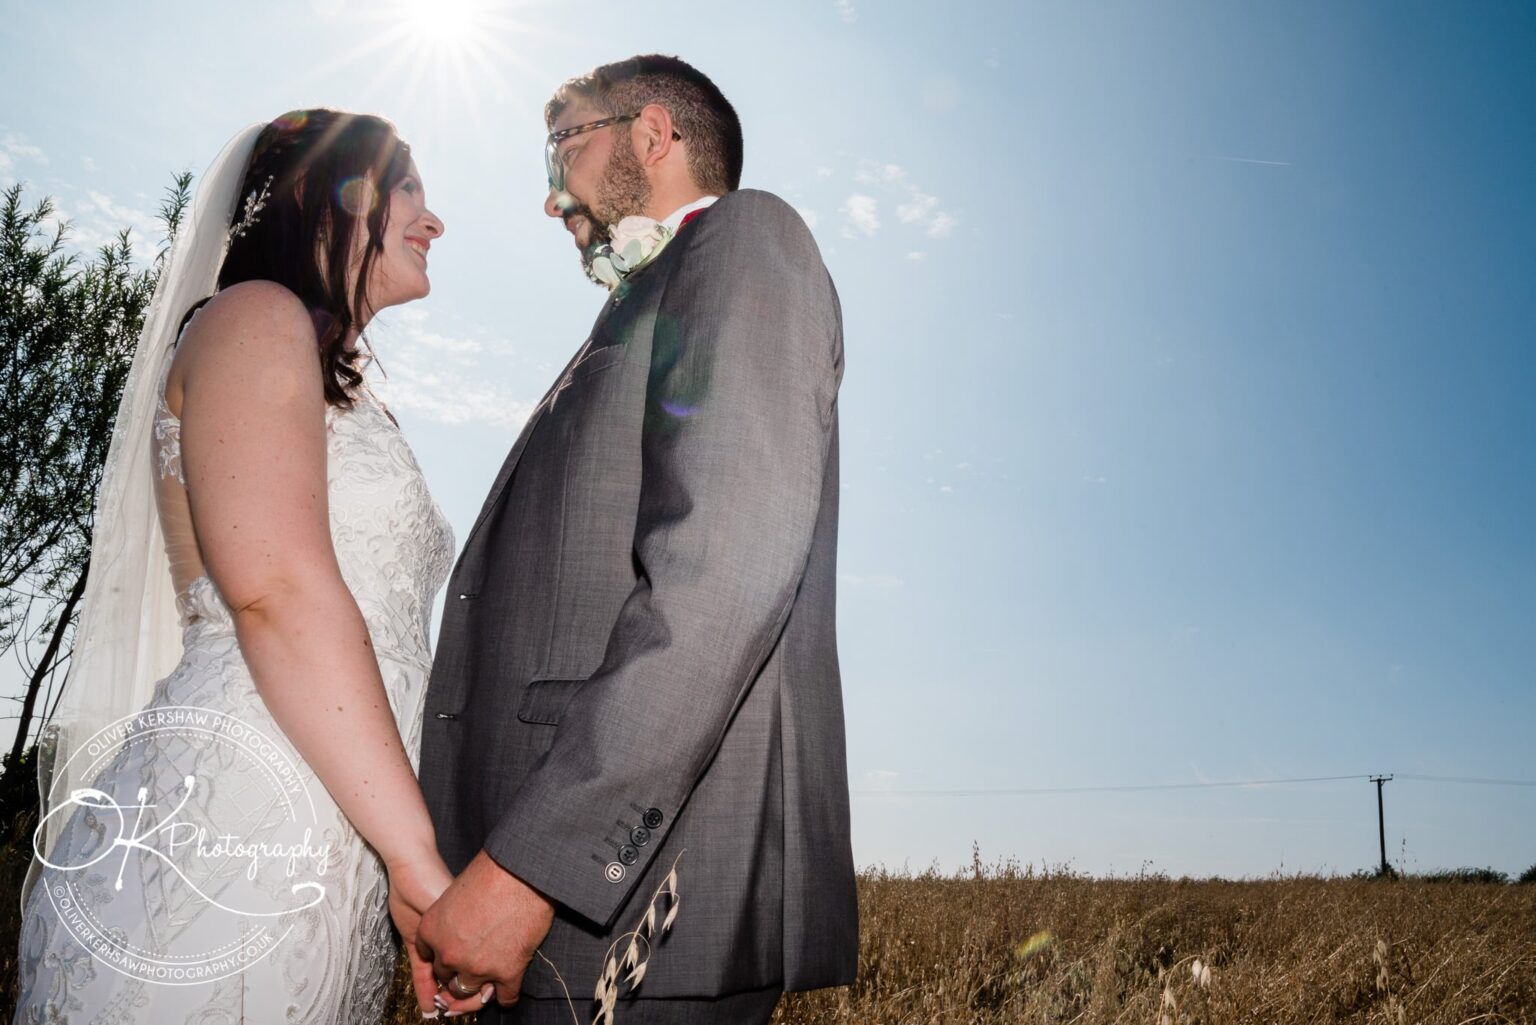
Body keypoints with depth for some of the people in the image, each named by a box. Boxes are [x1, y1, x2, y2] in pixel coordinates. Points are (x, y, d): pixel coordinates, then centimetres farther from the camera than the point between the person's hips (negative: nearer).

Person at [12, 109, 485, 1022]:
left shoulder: (344, 387, 25)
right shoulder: (256, 317, -2)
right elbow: (276, 588, -17)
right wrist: (420, 853, -20)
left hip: (333, 876, 8)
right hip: (232, 843, -8)